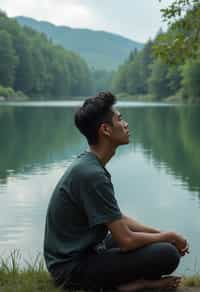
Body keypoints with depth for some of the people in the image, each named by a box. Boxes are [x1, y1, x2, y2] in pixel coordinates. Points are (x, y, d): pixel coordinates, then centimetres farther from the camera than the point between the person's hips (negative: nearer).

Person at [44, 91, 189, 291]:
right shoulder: (92, 174, -24)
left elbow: (119, 220, 15)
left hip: (80, 250, 10)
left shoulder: (89, 165, 7)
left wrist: (162, 234, 6)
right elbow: (126, 240, -22)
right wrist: (169, 237, -6)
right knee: (168, 254, -21)